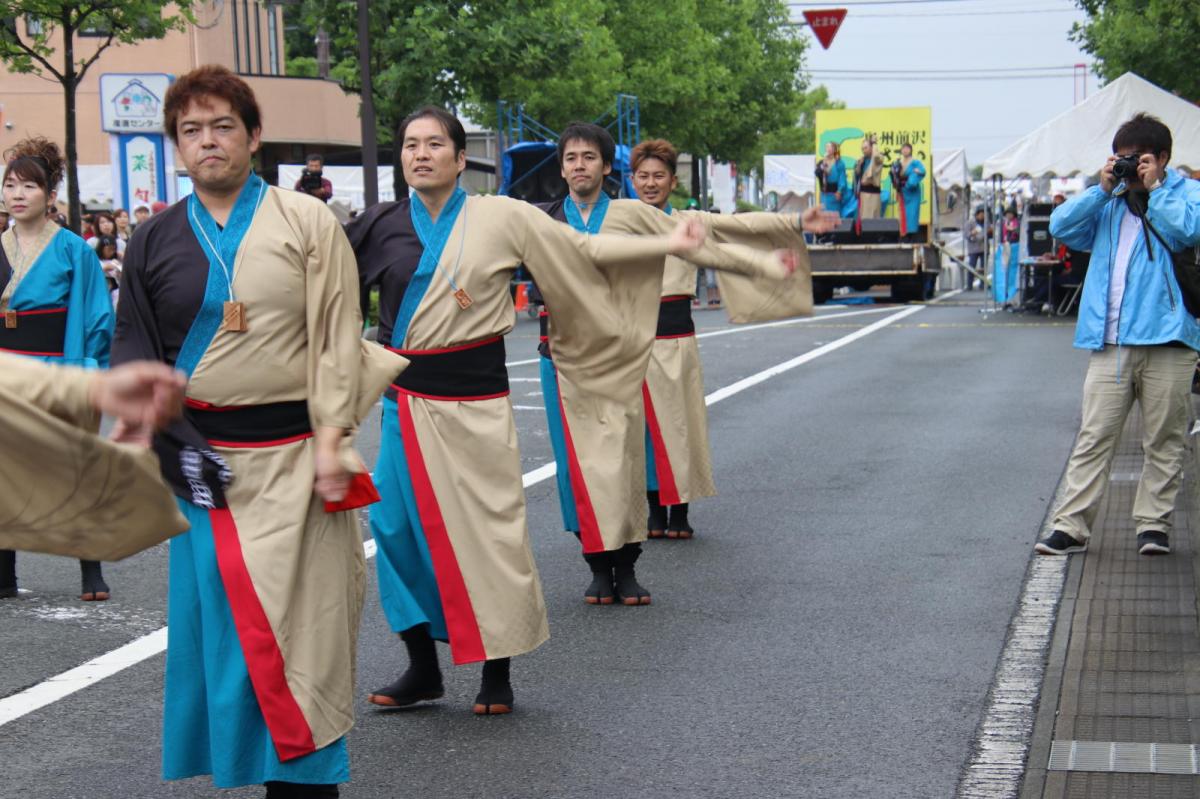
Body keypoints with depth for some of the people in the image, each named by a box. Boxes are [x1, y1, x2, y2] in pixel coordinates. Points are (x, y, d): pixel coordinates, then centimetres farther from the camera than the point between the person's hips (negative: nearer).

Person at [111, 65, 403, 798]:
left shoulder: (307, 221, 0)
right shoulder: (156, 241, 7)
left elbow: (338, 336, -3)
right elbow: (135, 354, 6)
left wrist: (331, 440, -10)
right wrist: (176, 446, -8)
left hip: (294, 454, -2)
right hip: (204, 457, 2)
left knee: (302, 622, -1)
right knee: (222, 620, 6)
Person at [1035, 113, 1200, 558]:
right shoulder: (1108, 203, 19)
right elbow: (1061, 227, 8)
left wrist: (1152, 189, -6)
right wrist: (1103, 189, 1)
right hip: (1110, 342, 3)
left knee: (1163, 440, 4)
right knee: (1094, 437, -1)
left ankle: (1153, 522, 13)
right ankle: (1072, 525, -2)